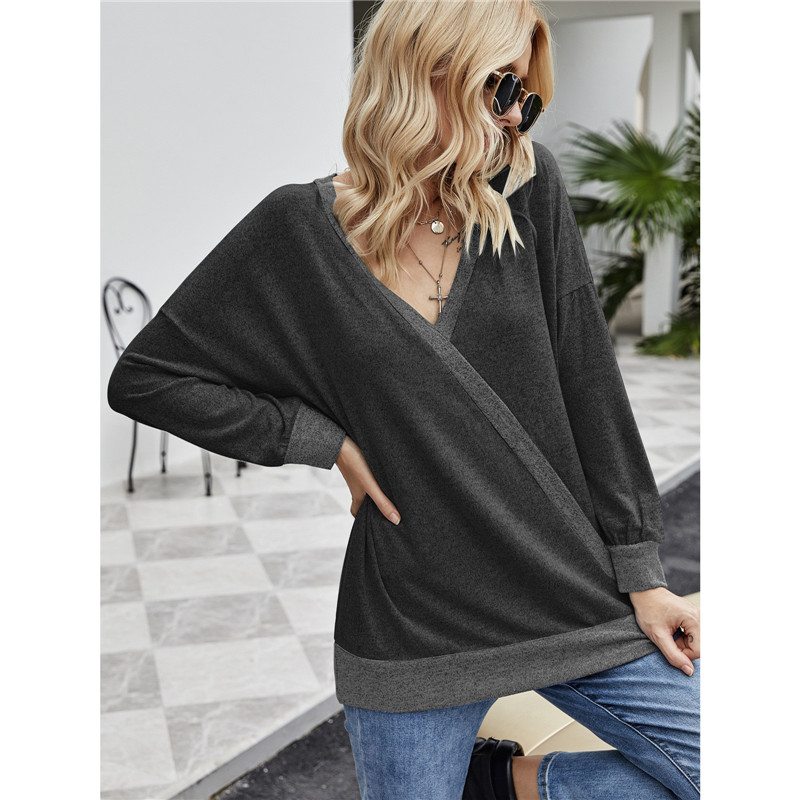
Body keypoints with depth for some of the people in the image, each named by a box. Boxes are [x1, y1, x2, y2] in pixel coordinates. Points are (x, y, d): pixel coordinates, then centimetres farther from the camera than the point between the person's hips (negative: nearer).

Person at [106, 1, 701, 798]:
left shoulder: (526, 189, -1)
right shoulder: (300, 231, -7)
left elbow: (587, 382, 0)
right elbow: (144, 378, -2)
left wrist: (640, 574, -1)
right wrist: (328, 440, -9)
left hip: (577, 596, 3)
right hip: (414, 628, -2)